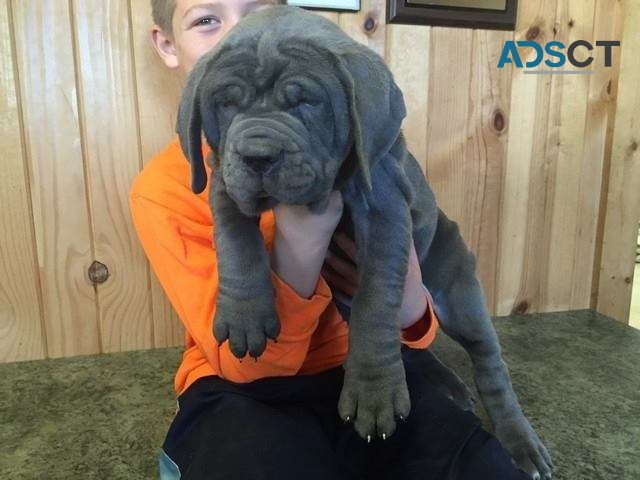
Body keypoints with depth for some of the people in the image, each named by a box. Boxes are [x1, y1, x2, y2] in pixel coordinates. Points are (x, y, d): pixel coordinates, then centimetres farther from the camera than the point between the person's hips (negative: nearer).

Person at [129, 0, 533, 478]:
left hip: (359, 369, 2)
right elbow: (243, 362, -18)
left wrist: (409, 305, -27)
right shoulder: (164, 187, -11)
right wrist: (300, 232, -34)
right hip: (240, 391, -1)